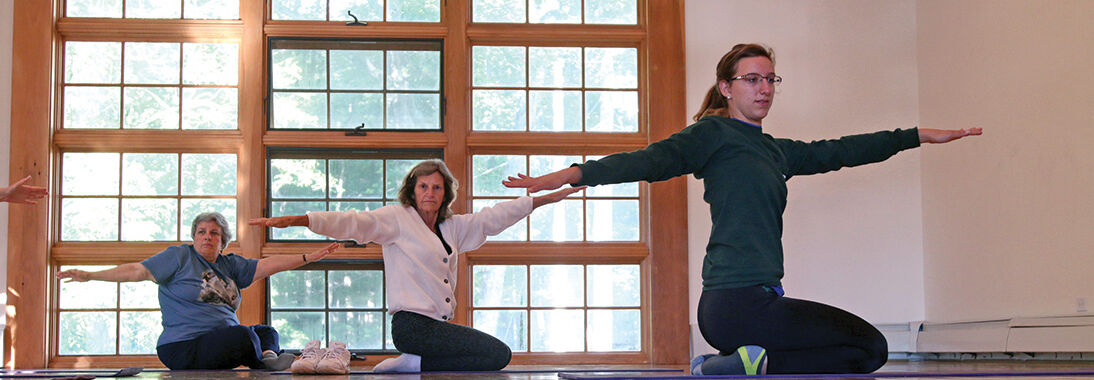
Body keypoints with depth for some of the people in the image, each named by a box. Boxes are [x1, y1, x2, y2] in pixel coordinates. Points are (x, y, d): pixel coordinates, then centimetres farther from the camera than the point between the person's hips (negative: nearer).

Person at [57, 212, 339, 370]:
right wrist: (90, 276, -10)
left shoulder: (229, 265, 17)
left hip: (221, 341, 8)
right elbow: (137, 271, -3)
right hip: (184, 348, -8)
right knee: (245, 334, -29)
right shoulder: (180, 256, 1)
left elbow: (265, 266, 10)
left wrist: (308, 258, 2)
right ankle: (267, 362, -4)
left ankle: (268, 356, -29)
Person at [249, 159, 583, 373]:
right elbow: (350, 223, -10)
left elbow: (494, 218, 25)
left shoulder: (453, 227, 18)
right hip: (413, 325, -8)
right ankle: (412, 365, -10)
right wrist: (290, 221, -21)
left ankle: (413, 363, -2)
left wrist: (548, 197, 28)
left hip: (439, 325, 8)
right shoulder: (397, 219, 0)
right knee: (498, 354, -18)